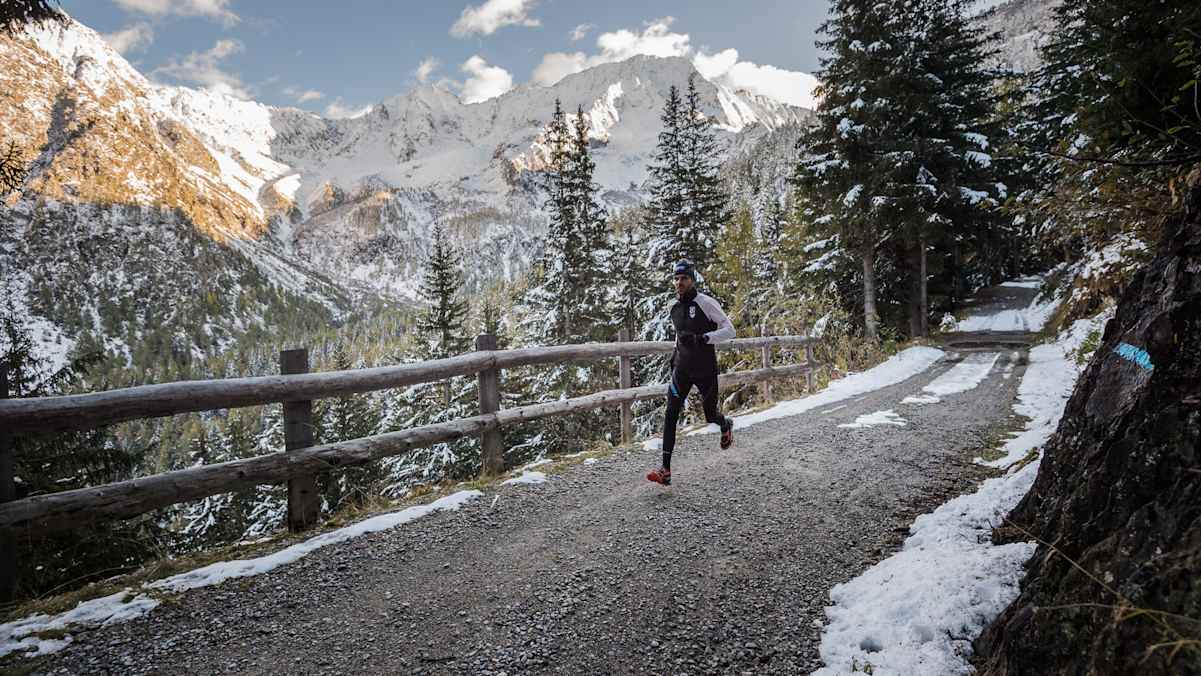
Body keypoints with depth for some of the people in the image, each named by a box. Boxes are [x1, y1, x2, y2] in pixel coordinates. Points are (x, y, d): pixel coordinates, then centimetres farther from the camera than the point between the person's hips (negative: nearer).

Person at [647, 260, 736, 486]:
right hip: (682, 369, 4)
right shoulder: (675, 308, 8)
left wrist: (703, 338, -26)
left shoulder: (706, 303, -11)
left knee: (711, 417, 9)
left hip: (705, 370, -4)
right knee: (671, 414, -11)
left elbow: (729, 330, -13)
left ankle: (726, 425, 49)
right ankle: (666, 470, -12)